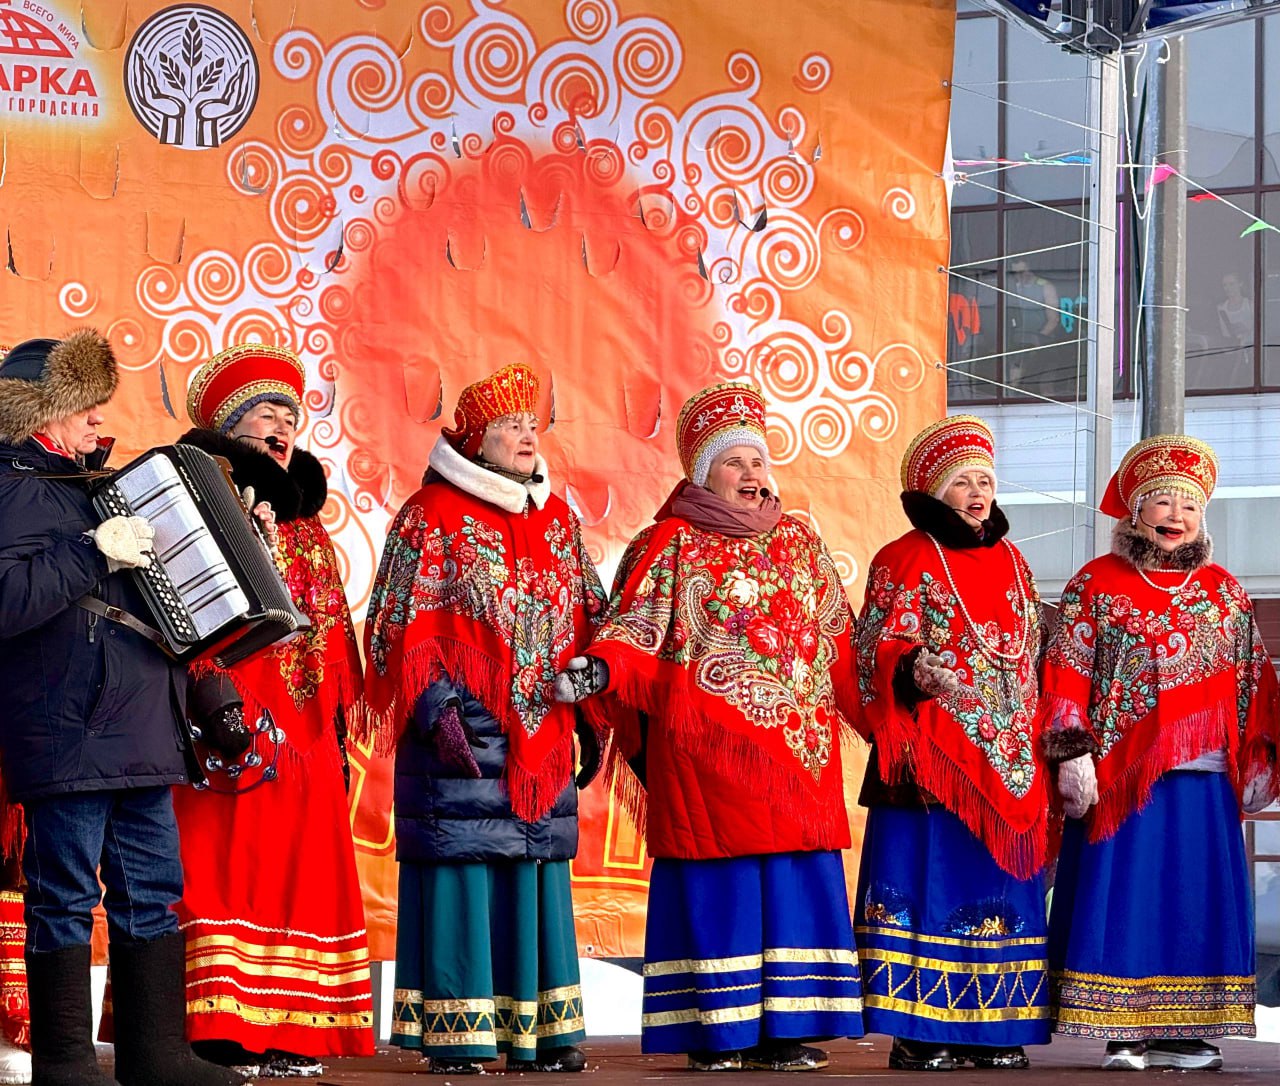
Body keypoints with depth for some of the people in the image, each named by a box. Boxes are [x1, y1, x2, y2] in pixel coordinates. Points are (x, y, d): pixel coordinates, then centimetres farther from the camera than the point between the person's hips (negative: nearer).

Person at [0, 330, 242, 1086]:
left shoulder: (91, 482, 20)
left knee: (153, 892, 10)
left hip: (139, 733, 9)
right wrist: (91, 553, -23)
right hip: (67, 734, -9)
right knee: (66, 895, -4)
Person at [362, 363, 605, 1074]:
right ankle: (454, 1038, -4)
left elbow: (587, 625, 19)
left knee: (538, 867, 5)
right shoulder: (432, 516, -2)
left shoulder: (555, 517, 15)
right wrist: (435, 709, -17)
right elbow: (405, 629, -6)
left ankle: (540, 1030, 9)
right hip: (463, 733, -5)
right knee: (460, 864, -7)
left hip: (541, 736, 5)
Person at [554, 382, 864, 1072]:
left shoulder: (798, 543, 17)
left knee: (796, 881, 0)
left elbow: (838, 644, 21)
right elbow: (636, 632, -6)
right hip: (706, 748, -5)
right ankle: (716, 1033, -4)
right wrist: (598, 667, -25)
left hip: (797, 746, 5)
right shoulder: (673, 545, 3)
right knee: (715, 882, -7)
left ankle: (783, 1028, 4)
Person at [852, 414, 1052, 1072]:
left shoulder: (1010, 561, 17)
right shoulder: (906, 562, -2)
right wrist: (915, 671, -29)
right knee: (929, 884, -9)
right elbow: (879, 654, -8)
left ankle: (987, 1028, 10)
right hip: (934, 757, -6)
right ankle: (919, 1035, -6)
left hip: (1006, 762, 6)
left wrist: (1033, 746, 17)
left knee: (998, 888, 5)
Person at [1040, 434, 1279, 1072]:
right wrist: (1072, 754, -10)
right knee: (1122, 900, -5)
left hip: (1204, 780, 4)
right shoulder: (1097, 586, 3)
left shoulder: (1223, 591, 13)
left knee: (1197, 902, 4)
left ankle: (1182, 1033, 10)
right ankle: (1122, 1035, -1)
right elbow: (1066, 676, -2)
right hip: (1122, 778, -3)